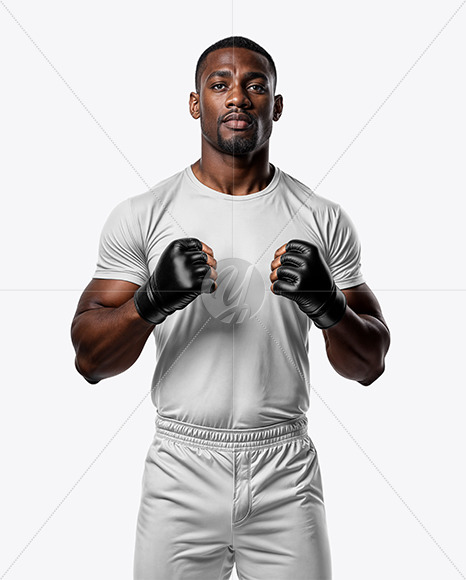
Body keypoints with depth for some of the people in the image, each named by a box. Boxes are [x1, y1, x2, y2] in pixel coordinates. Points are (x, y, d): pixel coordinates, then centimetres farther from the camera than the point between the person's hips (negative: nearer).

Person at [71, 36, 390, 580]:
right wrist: (152, 300, -23)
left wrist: (328, 304, -19)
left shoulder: (324, 219, 0)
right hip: (181, 473, 0)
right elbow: (90, 361, -5)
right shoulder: (141, 214, -3)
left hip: (285, 475, 1)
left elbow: (369, 366, 1)